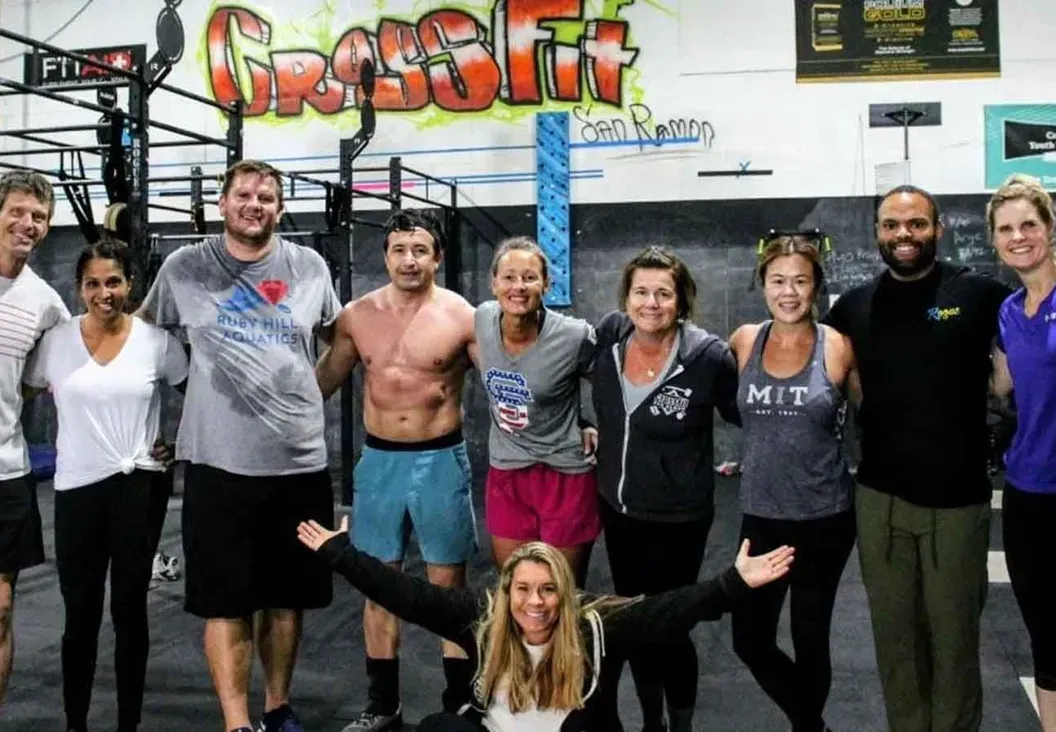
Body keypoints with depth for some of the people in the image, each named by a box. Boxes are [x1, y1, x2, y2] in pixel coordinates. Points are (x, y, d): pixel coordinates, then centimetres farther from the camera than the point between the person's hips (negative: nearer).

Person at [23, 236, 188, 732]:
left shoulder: (157, 340, -2)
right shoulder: (56, 341, 1)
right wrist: (74, 434, 4)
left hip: (138, 486, -1)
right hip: (77, 487, 1)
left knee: (129, 609, 7)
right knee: (80, 614, 9)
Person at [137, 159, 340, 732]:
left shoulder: (310, 267, 4)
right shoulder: (184, 267, 0)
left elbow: (339, 339, 20)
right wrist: (197, 391, 10)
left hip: (300, 461, 2)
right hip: (219, 462, -2)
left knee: (288, 597, 13)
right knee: (226, 601, 1)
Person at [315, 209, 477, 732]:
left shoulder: (462, 317, -8)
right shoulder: (357, 315, 1)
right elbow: (325, 378, 14)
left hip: (441, 459, -3)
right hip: (379, 460, 3)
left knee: (448, 583, 5)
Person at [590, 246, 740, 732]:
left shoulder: (709, 356, -21)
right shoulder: (609, 334, -8)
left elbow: (745, 414, -5)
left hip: (677, 518, -5)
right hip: (616, 507, 5)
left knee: (667, 626, 3)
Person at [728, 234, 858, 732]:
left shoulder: (837, 347, -8)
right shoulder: (744, 341, -1)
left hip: (824, 516, -3)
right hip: (760, 514, 3)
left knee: (810, 638, 12)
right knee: (750, 640, 8)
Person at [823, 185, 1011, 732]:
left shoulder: (979, 294, -5)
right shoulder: (853, 306, 5)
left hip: (957, 498, -2)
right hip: (879, 497, 3)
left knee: (953, 635, 11)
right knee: (895, 634, 15)